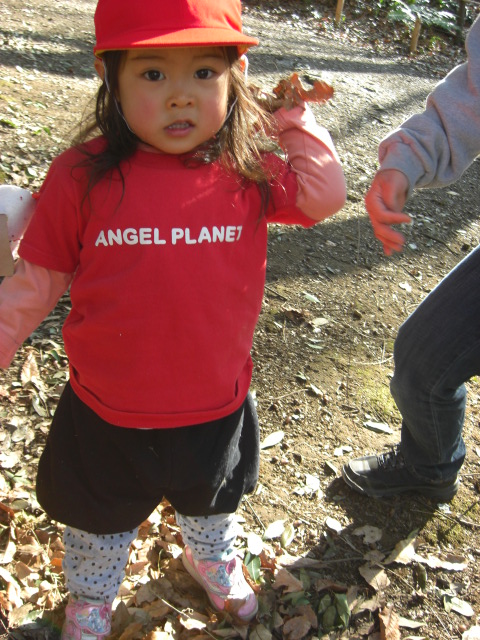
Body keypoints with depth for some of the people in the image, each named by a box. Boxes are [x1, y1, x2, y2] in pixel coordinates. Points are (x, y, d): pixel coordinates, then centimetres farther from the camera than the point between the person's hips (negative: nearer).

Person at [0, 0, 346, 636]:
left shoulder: (248, 169, -10)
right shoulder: (81, 176, -17)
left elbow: (326, 194, -7)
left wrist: (294, 117, -11)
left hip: (217, 409, 2)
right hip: (108, 417, -2)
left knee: (212, 505, 33)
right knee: (99, 522, 27)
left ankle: (212, 559, 69)